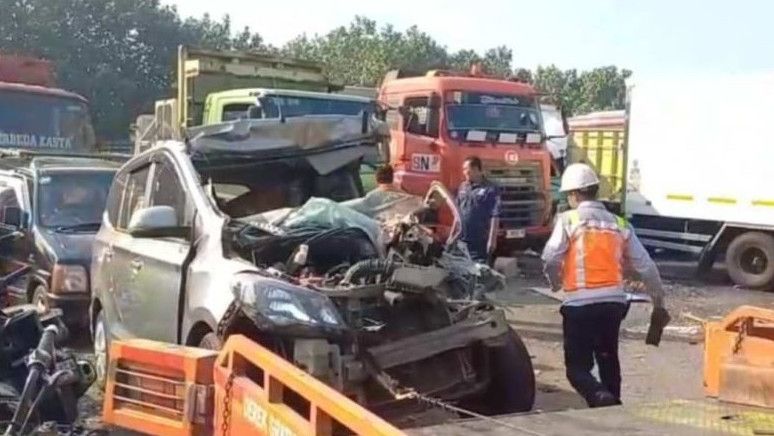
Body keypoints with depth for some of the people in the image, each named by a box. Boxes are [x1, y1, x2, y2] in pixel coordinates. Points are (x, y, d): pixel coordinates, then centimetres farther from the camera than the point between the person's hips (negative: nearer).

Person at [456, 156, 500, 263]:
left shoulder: (490, 189, -9)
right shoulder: (462, 187, 12)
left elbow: (495, 216, -13)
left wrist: (492, 239, -18)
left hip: (481, 241, -7)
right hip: (462, 240, 7)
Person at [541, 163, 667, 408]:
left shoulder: (568, 220, -2)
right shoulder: (619, 223, 11)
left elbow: (551, 259, -12)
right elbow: (645, 266, 11)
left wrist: (555, 284, 9)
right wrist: (659, 301, 21)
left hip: (580, 303, -5)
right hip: (614, 301, 5)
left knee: (577, 366, 1)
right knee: (608, 360, 23)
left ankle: (601, 399, -24)